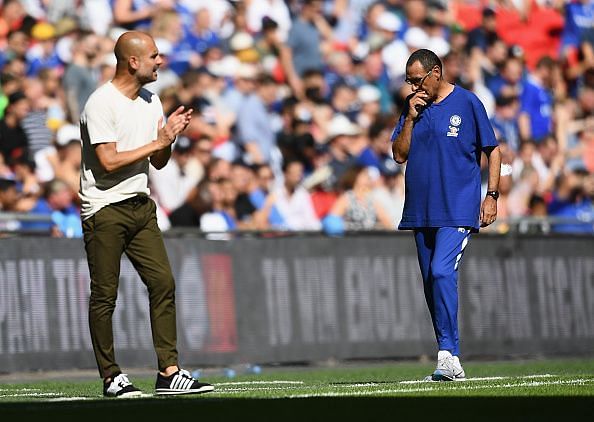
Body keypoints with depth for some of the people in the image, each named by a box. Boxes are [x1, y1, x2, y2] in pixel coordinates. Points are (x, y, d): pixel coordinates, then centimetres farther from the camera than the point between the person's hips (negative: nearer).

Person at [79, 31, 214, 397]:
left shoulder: (151, 102, 11)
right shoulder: (101, 104, -14)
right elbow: (109, 161, -20)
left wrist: (169, 137, -5)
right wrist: (158, 142, -14)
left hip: (141, 206, 7)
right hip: (105, 210, -7)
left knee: (163, 282, -1)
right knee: (105, 295, -2)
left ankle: (169, 373, 0)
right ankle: (111, 377, 5)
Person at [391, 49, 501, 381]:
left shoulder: (467, 102, -3)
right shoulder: (413, 106, 11)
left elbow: (493, 150, 1)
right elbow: (400, 155, 7)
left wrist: (492, 195, -6)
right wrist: (411, 117, -5)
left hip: (459, 209, -6)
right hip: (421, 210, 6)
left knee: (442, 272, -21)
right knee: (431, 281, 6)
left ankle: (449, 356, -21)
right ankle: (450, 363, 12)